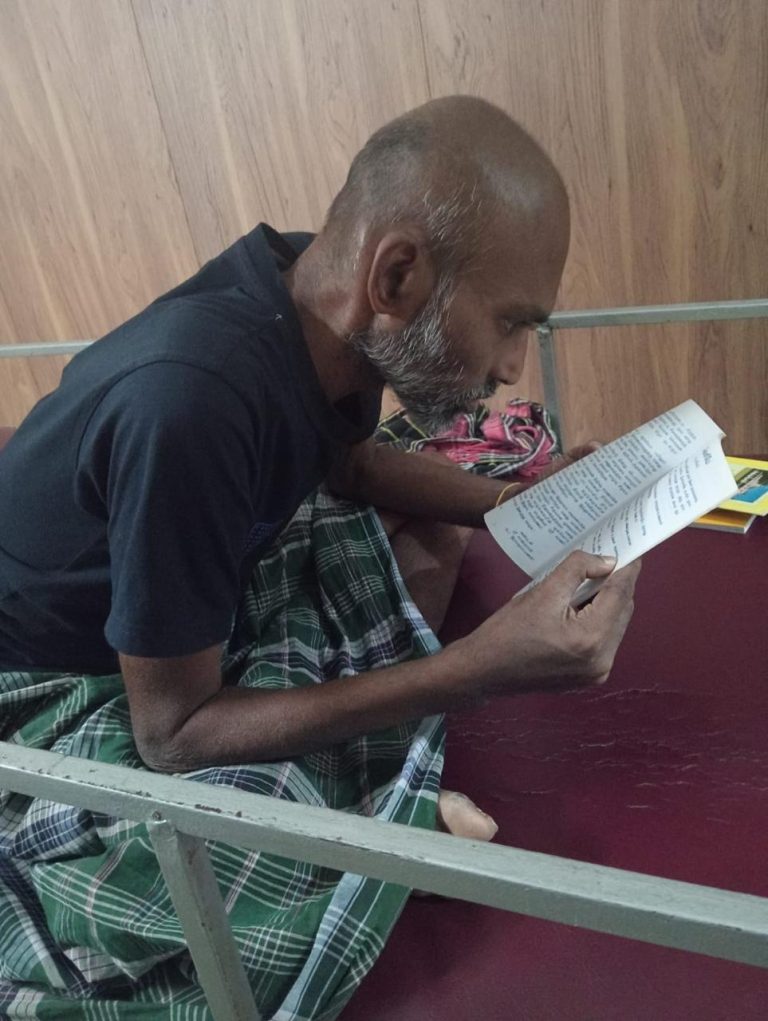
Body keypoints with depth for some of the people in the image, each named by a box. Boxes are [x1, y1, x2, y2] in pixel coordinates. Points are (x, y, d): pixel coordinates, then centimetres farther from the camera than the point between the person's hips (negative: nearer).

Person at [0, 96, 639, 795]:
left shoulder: (320, 287, -16)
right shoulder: (190, 400, -40)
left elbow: (351, 464, 5)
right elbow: (171, 734, -30)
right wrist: (475, 671, -36)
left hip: (189, 614, 7)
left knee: (432, 544, 1)